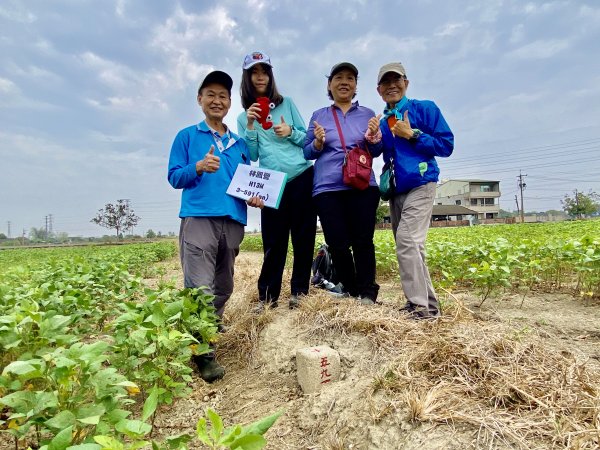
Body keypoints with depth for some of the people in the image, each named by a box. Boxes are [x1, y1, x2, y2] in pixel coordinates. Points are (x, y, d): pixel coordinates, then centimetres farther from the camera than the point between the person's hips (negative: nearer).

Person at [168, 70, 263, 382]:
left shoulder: (240, 143, 20)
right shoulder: (187, 136, 10)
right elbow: (174, 177, 4)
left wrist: (254, 197, 0)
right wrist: (198, 167, -15)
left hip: (233, 222, 5)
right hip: (198, 219, -4)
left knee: (223, 289, 13)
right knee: (200, 289, -13)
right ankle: (204, 356, -6)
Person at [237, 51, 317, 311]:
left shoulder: (287, 104, 10)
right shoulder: (244, 117, 11)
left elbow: (307, 138, 9)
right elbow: (251, 156, 2)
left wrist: (290, 132, -10)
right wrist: (250, 126, -9)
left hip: (302, 178, 0)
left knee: (303, 238, 2)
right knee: (274, 241, 0)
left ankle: (299, 292, 14)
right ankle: (267, 297, 11)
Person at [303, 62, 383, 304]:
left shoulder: (367, 114, 14)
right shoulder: (318, 115, 14)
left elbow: (376, 152, 13)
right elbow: (307, 152, 11)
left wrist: (373, 137, -8)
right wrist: (318, 143, -9)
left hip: (362, 186, 0)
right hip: (327, 188, 0)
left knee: (363, 241, -5)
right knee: (338, 244, -1)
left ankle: (367, 293, 6)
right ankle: (350, 291, 15)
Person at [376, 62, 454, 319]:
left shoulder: (424, 108, 2)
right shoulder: (383, 123, 17)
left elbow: (446, 145, -3)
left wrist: (412, 134, -10)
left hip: (420, 185, -6)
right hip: (395, 191, 6)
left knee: (407, 240, -22)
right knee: (409, 247, 5)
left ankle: (420, 306, -14)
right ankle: (429, 304, 14)